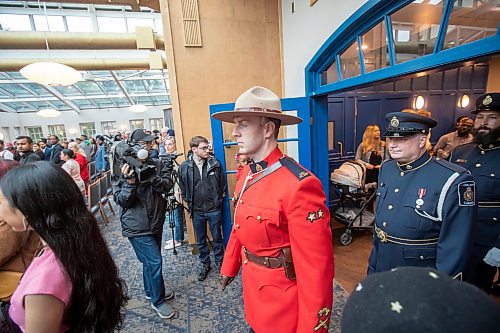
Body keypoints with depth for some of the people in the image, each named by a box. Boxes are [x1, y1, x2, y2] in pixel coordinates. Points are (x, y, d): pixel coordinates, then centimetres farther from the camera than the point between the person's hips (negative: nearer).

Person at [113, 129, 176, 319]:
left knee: (150, 260, 22)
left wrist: (152, 178, -28)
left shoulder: (157, 166, 0)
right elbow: (120, 200, -12)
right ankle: (158, 301, 20)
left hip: (155, 223, 5)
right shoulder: (126, 168, -12)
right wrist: (130, 182, -28)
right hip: (137, 226, -5)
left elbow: (167, 186, -11)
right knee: (154, 261, -3)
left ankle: (151, 291, 45)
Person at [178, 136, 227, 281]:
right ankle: (205, 264, 39)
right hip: (196, 211, 1)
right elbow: (183, 189, 6)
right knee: (200, 241, 17)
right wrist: (190, 202, 7)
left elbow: (223, 184, 2)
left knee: (217, 238, 15)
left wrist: (219, 200, 3)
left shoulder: (215, 163, -7)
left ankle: (219, 262, 37)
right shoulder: (184, 167, -6)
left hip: (214, 209, -1)